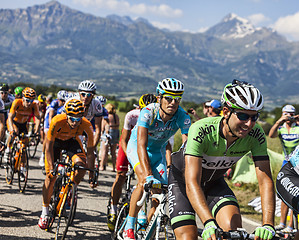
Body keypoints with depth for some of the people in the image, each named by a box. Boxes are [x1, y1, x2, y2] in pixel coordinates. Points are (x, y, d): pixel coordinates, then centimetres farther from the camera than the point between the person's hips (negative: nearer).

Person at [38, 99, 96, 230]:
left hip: (72, 140, 1)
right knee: (51, 176, -8)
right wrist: (52, 167, -32)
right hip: (55, 140, -1)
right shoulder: (57, 121, -37)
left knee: (81, 165, -26)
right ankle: (45, 212, 6)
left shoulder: (86, 126, -31)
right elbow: (49, 146, -27)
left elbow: (90, 151, -22)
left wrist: (92, 174, -23)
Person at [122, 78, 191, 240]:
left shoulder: (183, 117, -27)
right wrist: (148, 175, -54)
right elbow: (141, 145, -42)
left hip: (158, 150, 3)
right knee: (145, 181, -28)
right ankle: (129, 227, -15)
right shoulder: (148, 112, -34)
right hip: (137, 146, -3)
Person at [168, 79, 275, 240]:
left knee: (234, 227, -23)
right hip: (182, 180, -3)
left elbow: (265, 181, -27)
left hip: (214, 182, 3)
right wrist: (209, 223, -58)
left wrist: (268, 225, -42)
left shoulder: (256, 135, -25)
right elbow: (192, 184, -44)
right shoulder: (200, 130, -37)